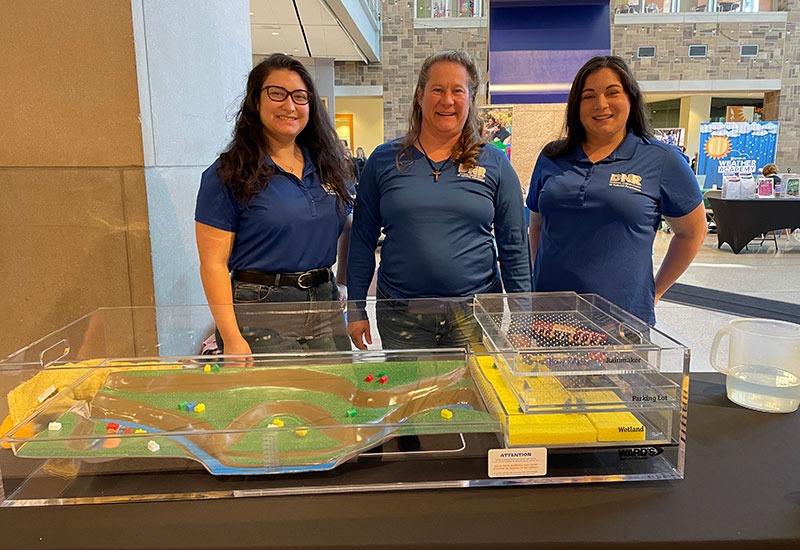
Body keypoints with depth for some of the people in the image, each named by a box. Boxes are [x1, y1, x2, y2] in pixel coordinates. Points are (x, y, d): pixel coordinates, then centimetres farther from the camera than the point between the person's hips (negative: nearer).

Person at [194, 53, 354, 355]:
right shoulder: (228, 174, -5)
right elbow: (213, 263, -9)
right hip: (261, 314, -5)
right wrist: (232, 339, -16)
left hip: (326, 303, 5)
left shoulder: (327, 166, 10)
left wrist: (343, 283, 8)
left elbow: (347, 228, 19)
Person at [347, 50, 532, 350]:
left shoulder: (495, 164, 3)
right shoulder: (384, 160, 3)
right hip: (400, 318, 1)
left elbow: (514, 249, 5)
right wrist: (355, 309, 4)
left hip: (475, 315, 0)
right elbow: (362, 241, 7)